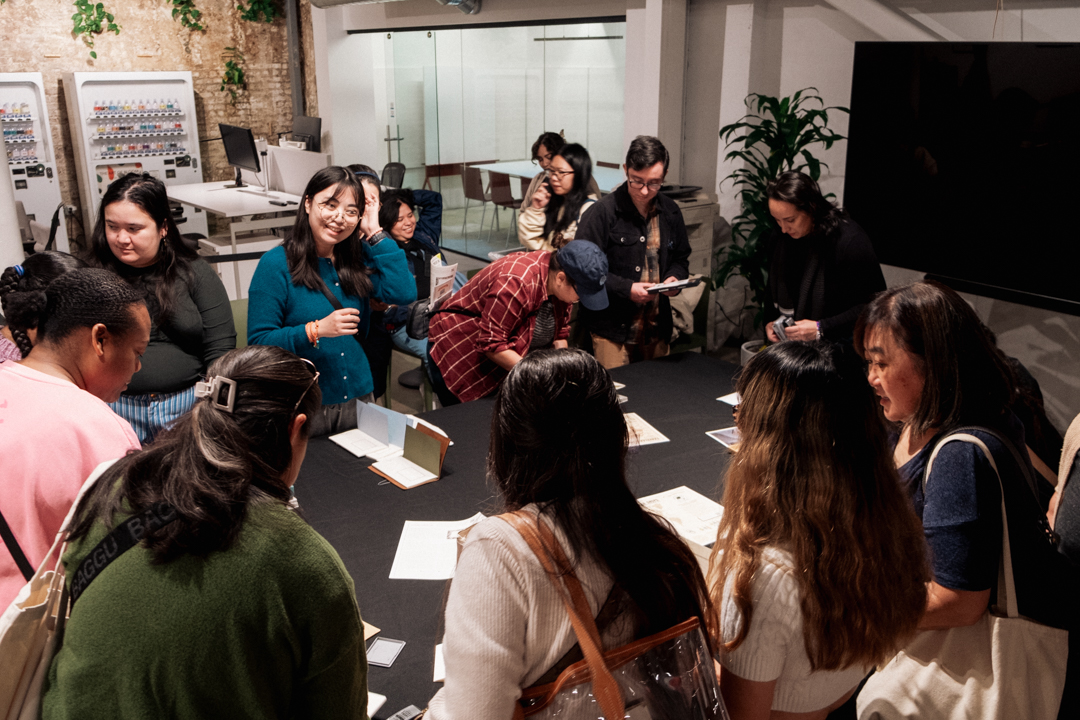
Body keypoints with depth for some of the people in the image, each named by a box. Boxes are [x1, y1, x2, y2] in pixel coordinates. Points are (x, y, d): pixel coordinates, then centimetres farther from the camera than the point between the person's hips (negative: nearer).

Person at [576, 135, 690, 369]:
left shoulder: (670, 212, 7)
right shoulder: (604, 212, -11)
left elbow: (681, 258, 19)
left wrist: (675, 278, -4)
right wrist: (626, 289, -20)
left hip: (656, 329, 5)